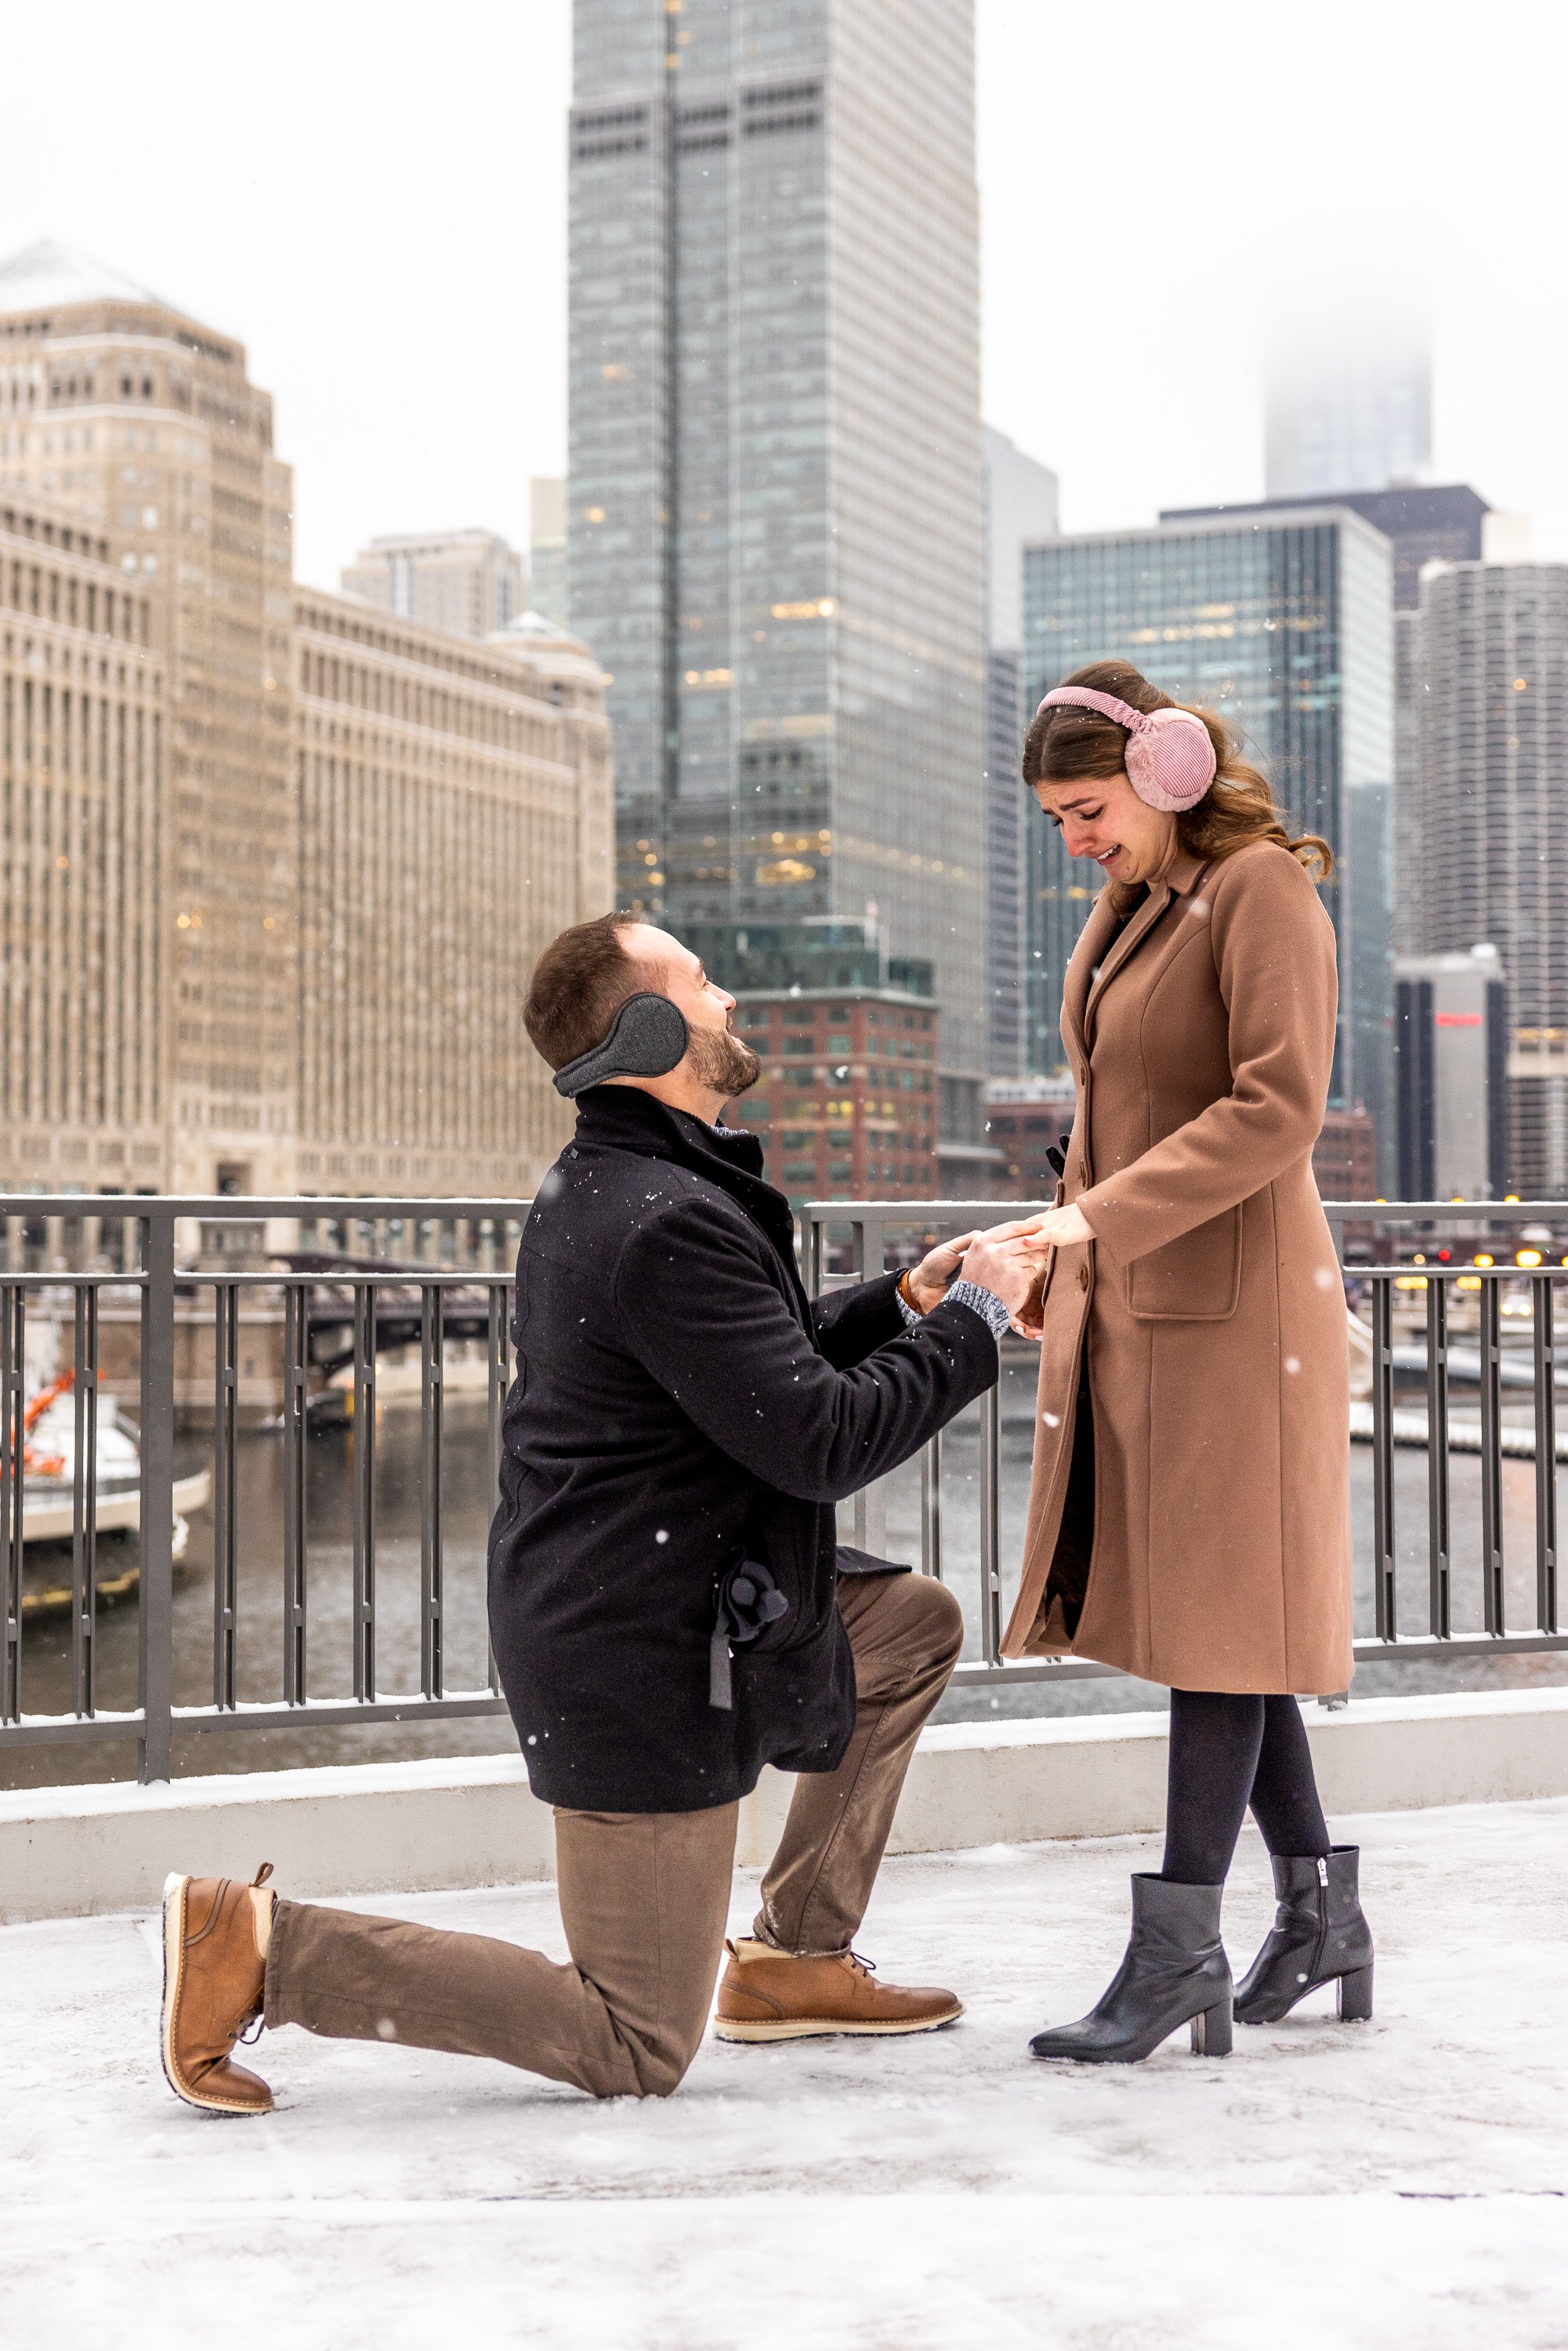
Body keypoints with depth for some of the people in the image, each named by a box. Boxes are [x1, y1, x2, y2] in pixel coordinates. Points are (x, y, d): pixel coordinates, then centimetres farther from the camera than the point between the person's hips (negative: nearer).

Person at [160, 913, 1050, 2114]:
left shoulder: (602, 1186, 9)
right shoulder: (672, 1227, -24)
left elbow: (775, 1359, 21)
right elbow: (819, 1442, -23)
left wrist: (905, 1299, 9)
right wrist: (971, 1318, -12)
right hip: (645, 1662, -10)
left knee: (920, 1624, 22)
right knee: (636, 2054, 0)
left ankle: (792, 1958, 24)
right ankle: (265, 1942, -3)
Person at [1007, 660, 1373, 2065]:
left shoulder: (1263, 891, -9)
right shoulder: (1127, 909, 16)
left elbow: (1279, 1108, -20)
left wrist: (1099, 1217, -25)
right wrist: (1063, 1276, 19)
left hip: (1234, 1306, -8)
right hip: (1130, 1312, 8)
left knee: (1222, 1615, -5)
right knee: (1191, 1612, 10)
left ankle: (1179, 1951, -3)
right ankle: (1320, 1913, 20)